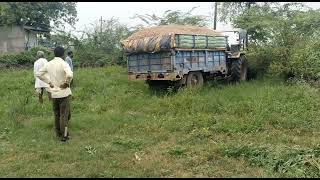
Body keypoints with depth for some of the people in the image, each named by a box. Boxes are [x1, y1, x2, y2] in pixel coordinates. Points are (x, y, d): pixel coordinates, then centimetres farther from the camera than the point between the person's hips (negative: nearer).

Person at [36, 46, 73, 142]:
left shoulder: (49, 64, 3)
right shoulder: (63, 63, -16)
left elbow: (38, 74, 11)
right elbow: (70, 75, -34)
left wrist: (49, 82, 8)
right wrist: (67, 83, -16)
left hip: (54, 93, 6)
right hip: (64, 93, -6)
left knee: (57, 115, 18)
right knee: (64, 115, 4)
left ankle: (59, 134, 29)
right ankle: (64, 136, 8)